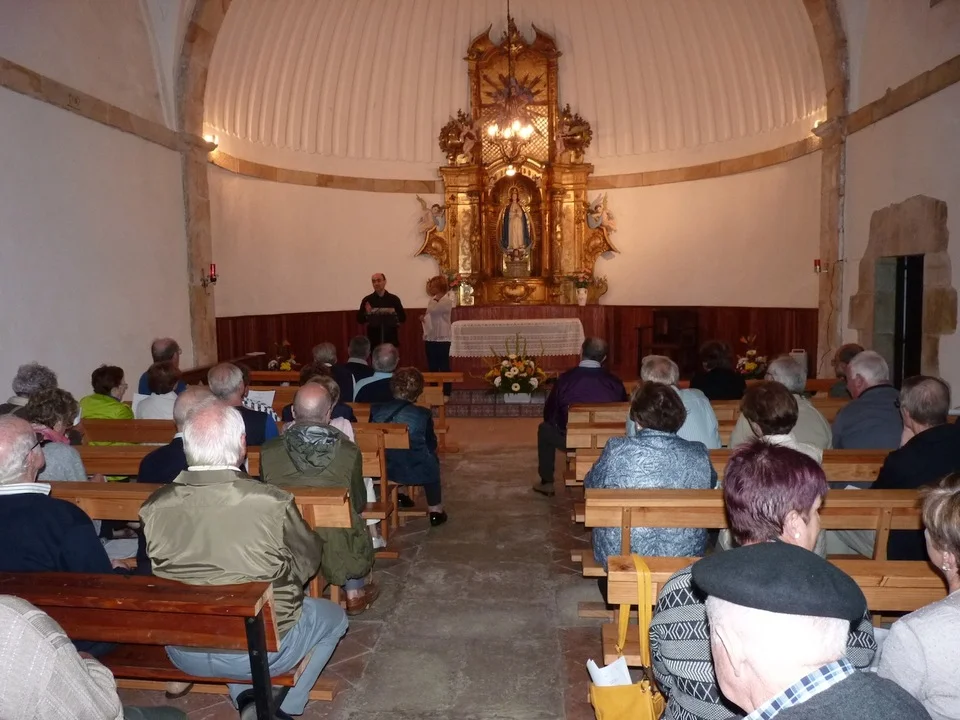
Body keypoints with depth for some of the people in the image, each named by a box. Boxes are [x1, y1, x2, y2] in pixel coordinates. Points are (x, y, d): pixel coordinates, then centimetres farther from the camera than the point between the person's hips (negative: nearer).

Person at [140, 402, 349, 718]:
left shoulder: (155, 506, -15)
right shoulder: (272, 503, -25)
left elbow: (158, 570, 5)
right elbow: (308, 563, -6)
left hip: (183, 653, 4)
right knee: (334, 617, 23)